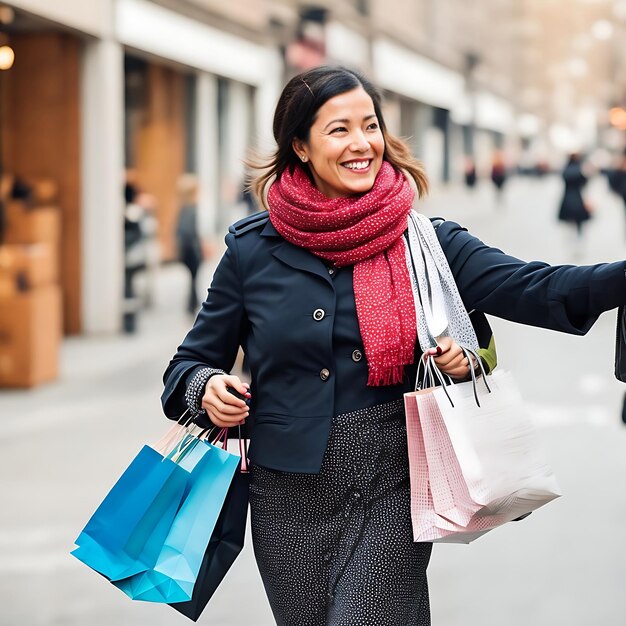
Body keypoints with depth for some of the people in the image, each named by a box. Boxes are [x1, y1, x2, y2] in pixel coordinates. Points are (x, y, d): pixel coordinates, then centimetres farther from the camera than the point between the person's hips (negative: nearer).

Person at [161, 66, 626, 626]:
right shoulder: (253, 250, 1)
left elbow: (530, 289, -15)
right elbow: (191, 362, 10)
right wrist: (208, 388, -14)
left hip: (391, 494, -1)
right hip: (290, 499, 2)